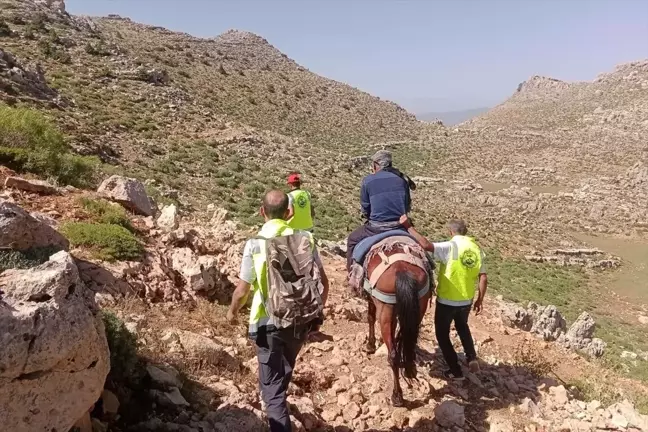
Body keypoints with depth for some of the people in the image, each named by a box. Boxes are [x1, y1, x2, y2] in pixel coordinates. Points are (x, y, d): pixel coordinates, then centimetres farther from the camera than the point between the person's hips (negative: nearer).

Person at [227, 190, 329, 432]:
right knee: (285, 370, 30)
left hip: (268, 323, -4)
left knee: (271, 383, 9)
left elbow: (242, 290, -9)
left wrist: (232, 312, 12)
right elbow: (323, 281, -1)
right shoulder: (305, 239, -6)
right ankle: (277, 398, 55)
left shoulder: (255, 244, -14)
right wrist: (318, 308, 17)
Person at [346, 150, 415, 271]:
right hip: (401, 226, 3)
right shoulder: (402, 179, 8)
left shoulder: (368, 180, -1)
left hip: (377, 228, -3)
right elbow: (408, 206, 13)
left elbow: (365, 209, 4)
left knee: (352, 240, 23)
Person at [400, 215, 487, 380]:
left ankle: (455, 371, 20)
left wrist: (408, 226, -26)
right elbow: (483, 279, -1)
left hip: (446, 301, -6)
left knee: (442, 334, 15)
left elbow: (426, 245, -33)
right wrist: (480, 299, 10)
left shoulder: (450, 247, -18)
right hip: (467, 301, 6)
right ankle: (472, 357, 22)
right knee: (462, 327, 34)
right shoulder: (477, 249, 0)